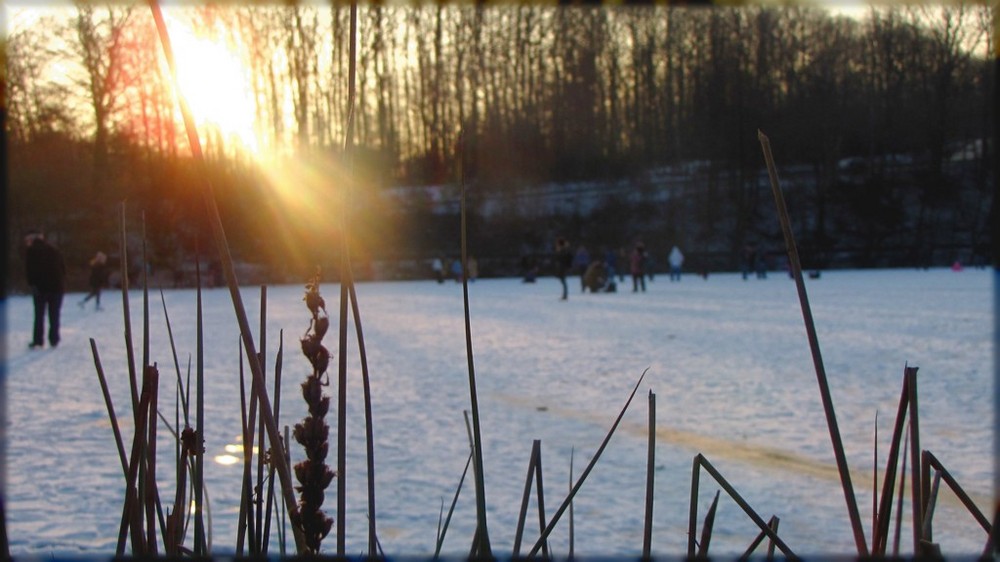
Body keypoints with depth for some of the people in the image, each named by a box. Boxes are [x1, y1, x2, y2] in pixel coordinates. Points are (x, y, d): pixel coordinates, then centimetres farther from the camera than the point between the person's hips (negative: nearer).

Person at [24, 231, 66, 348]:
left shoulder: (31, 251, 1)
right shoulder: (55, 250, 13)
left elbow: (29, 269, -11)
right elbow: (63, 268, 11)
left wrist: (32, 283, -11)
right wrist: (62, 284, 12)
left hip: (40, 286, -3)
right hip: (57, 286, 3)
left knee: (39, 315, 5)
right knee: (54, 315, 8)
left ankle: (38, 340, 2)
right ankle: (54, 340, 7)